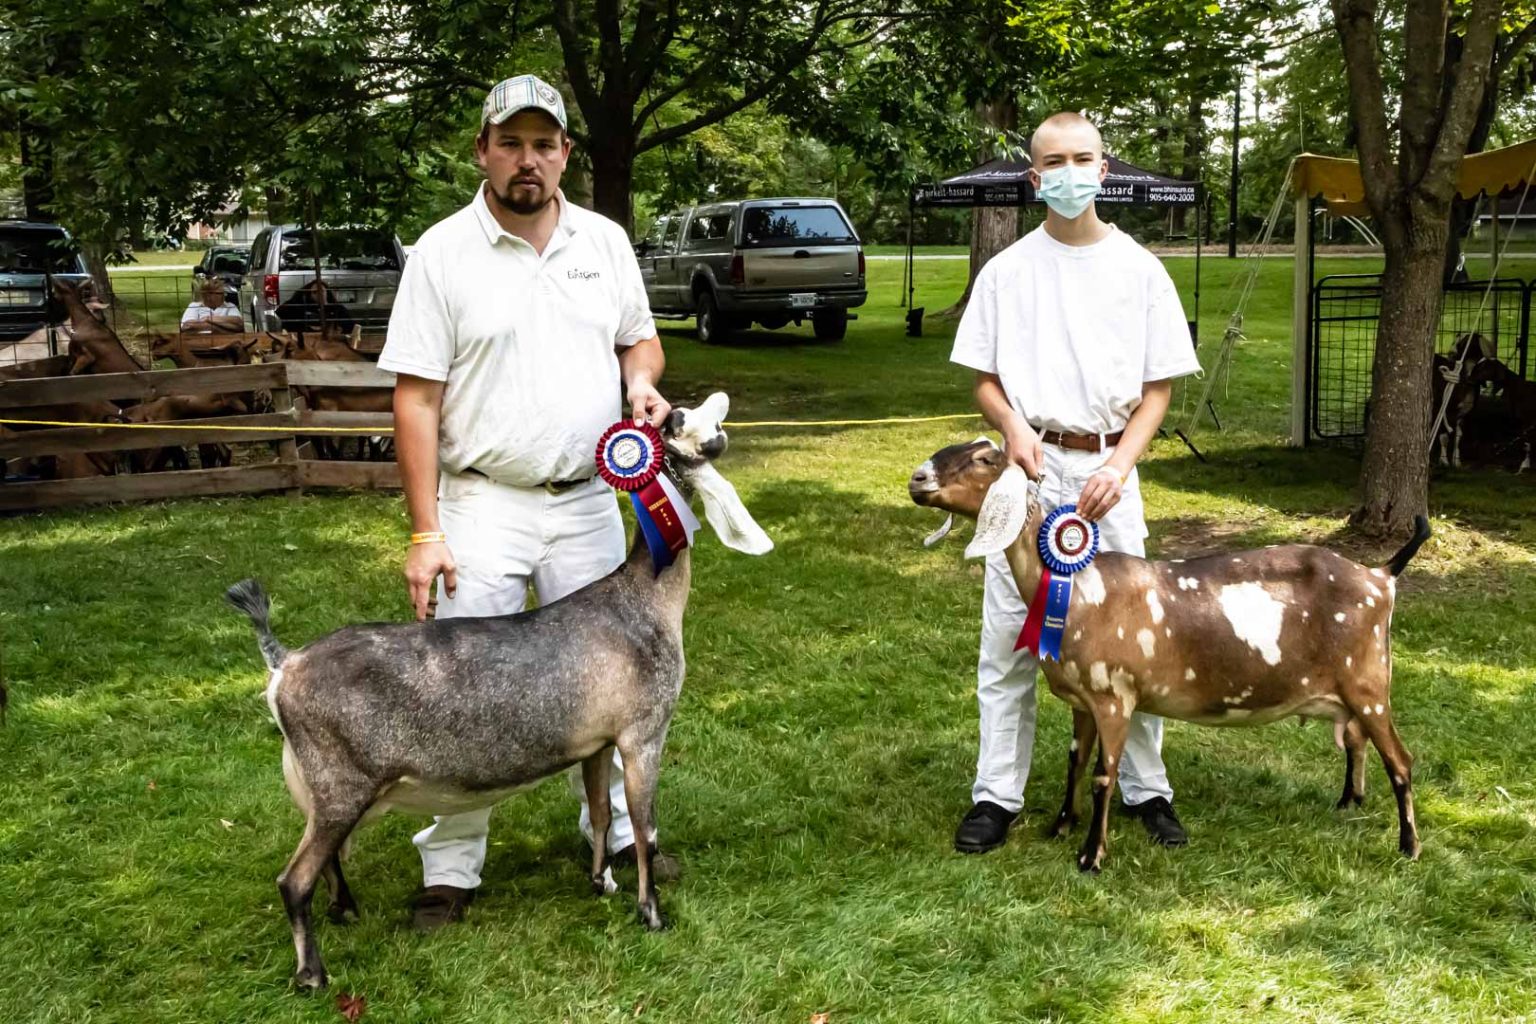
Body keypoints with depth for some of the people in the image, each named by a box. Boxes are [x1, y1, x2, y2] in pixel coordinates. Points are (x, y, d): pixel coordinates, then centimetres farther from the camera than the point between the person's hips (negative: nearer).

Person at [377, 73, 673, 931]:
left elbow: (640, 338, 19)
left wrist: (642, 382, -7)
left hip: (589, 501, 4)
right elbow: (416, 400, -8)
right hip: (482, 505, -3)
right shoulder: (443, 253, -6)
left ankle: (618, 828, 31)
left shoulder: (605, 241, 5)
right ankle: (451, 870, 12)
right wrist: (426, 531, -13)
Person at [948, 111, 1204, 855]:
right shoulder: (1006, 270, 5)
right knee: (1008, 635, 2)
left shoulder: (1139, 270, 4)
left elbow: (1159, 385, 4)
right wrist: (1013, 427, -13)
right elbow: (984, 380, 8)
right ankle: (997, 795, 11)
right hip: (1028, 463, 0)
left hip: (1105, 467, 0)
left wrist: (1120, 465, -10)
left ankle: (1146, 788, 18)